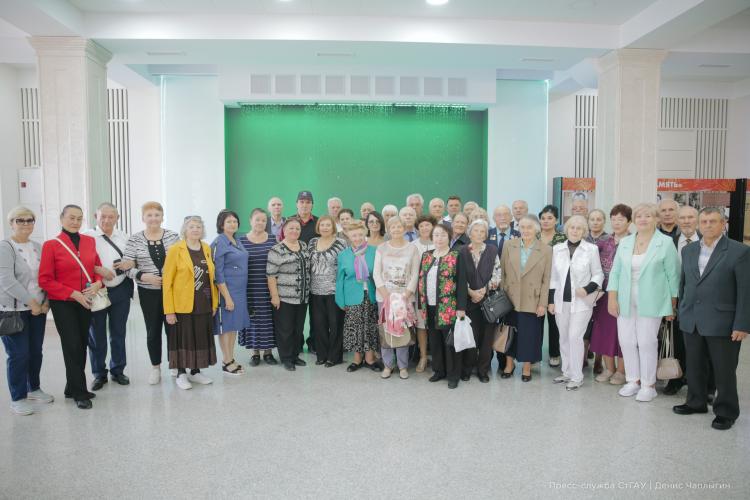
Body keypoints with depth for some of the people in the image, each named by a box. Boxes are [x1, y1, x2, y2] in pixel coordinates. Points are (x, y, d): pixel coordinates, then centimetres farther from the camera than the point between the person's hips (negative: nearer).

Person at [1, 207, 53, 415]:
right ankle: (18, 398, 13)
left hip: (38, 309, 6)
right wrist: (31, 302, -16)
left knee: (36, 352, 12)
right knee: (19, 355, -1)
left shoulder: (38, 247, 10)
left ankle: (34, 389, 30)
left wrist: (45, 301, -1)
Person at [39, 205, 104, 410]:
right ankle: (80, 393, 10)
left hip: (86, 302, 4)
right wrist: (74, 294, -15)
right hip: (63, 304, -4)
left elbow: (98, 267, 13)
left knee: (82, 345, 10)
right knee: (72, 346, -2)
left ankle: (73, 388, 27)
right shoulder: (51, 245, -8)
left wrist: (98, 283, -9)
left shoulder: (89, 241, 4)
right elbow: (45, 280, -9)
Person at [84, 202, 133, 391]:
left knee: (119, 333, 14)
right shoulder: (87, 237, -6)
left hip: (121, 290, 3)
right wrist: (99, 270, -24)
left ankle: (118, 370, 29)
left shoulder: (124, 237, 7)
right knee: (97, 335, 7)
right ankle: (99, 374, 22)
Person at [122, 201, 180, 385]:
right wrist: (143, 276, -17)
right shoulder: (135, 240, 0)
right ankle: (155, 367, 25)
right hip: (148, 292, 0)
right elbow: (128, 267, -2)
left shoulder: (173, 236, 1)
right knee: (153, 330, 9)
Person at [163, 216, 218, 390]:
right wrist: (169, 310, -13)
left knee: (201, 338, 11)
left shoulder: (207, 248, 7)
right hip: (183, 305, -4)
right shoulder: (175, 249, -7)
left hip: (204, 305, 5)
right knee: (183, 339, 5)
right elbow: (167, 282, -9)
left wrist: (214, 303, 7)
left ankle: (195, 372, 26)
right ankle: (181, 374, 20)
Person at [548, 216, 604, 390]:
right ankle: (567, 372, 26)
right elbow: (553, 276, 9)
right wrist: (551, 300, 7)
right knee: (564, 338, 11)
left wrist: (587, 289, -16)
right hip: (561, 301, 4)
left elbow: (598, 274, 1)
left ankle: (577, 376, 6)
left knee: (575, 337, -8)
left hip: (581, 301, -4)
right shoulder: (557, 248, 5)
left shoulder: (592, 249, -6)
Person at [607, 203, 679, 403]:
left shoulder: (665, 243, -2)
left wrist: (672, 305, -1)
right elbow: (615, 272, 9)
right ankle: (633, 380, 21)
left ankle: (648, 385, 15)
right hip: (625, 302, 4)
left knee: (647, 342, 0)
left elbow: (672, 275, -1)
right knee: (626, 341, 6)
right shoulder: (625, 242, 8)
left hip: (651, 302, -4)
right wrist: (612, 298, 2)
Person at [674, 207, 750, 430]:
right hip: (691, 322, 5)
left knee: (724, 370, 7)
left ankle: (726, 412, 23)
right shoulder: (688, 250, 8)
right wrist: (682, 312, 11)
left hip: (722, 323, -4)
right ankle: (696, 402, 31)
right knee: (694, 366, 15)